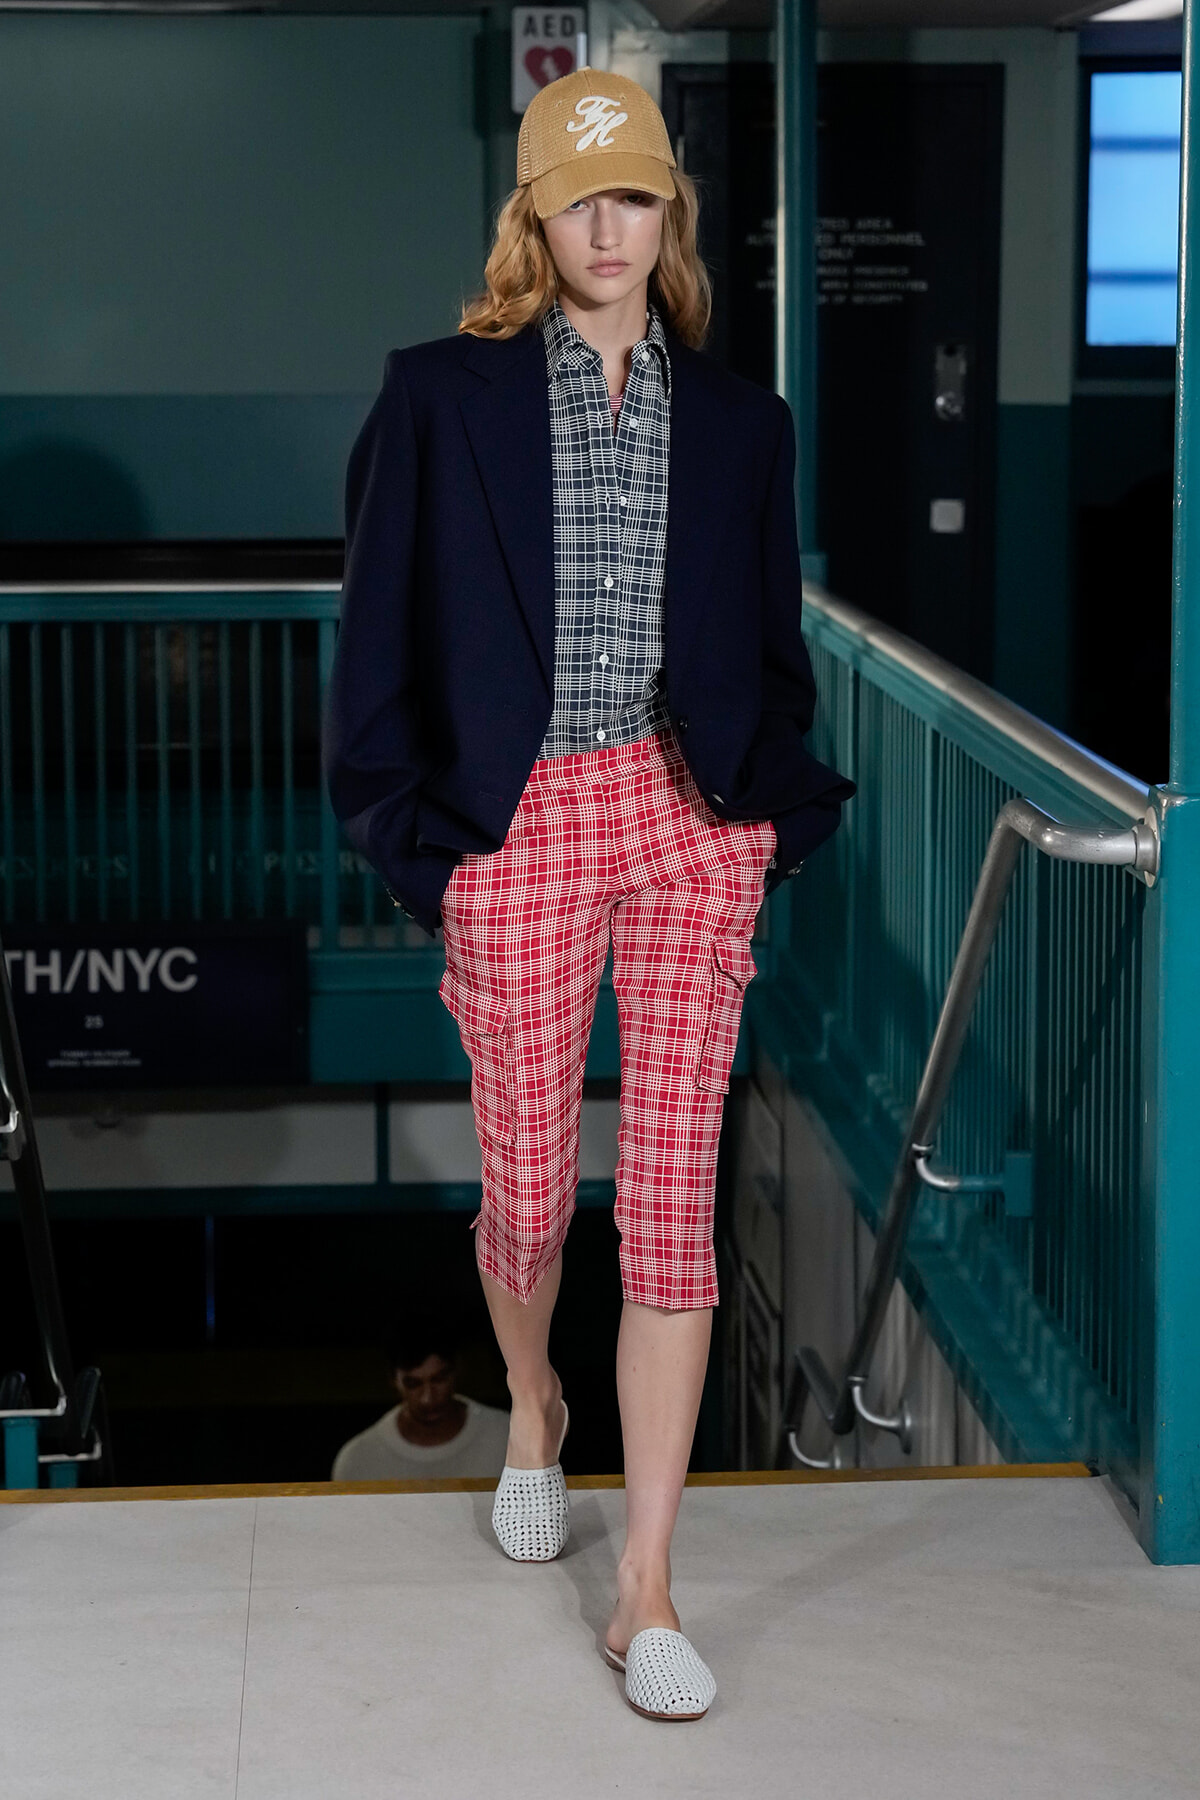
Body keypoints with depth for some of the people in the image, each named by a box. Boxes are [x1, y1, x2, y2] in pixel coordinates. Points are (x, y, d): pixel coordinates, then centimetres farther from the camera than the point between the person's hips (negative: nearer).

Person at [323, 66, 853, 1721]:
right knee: (530, 1183, 9)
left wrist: (775, 814, 6)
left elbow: (771, 637, 14)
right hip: (520, 822, -1)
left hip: (691, 816, 1)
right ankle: (532, 1407, 44)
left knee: (675, 1196, -3)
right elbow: (382, 625, 1)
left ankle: (648, 1593, 2)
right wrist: (414, 831, -3)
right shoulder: (444, 396, 1)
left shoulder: (737, 422, 8)